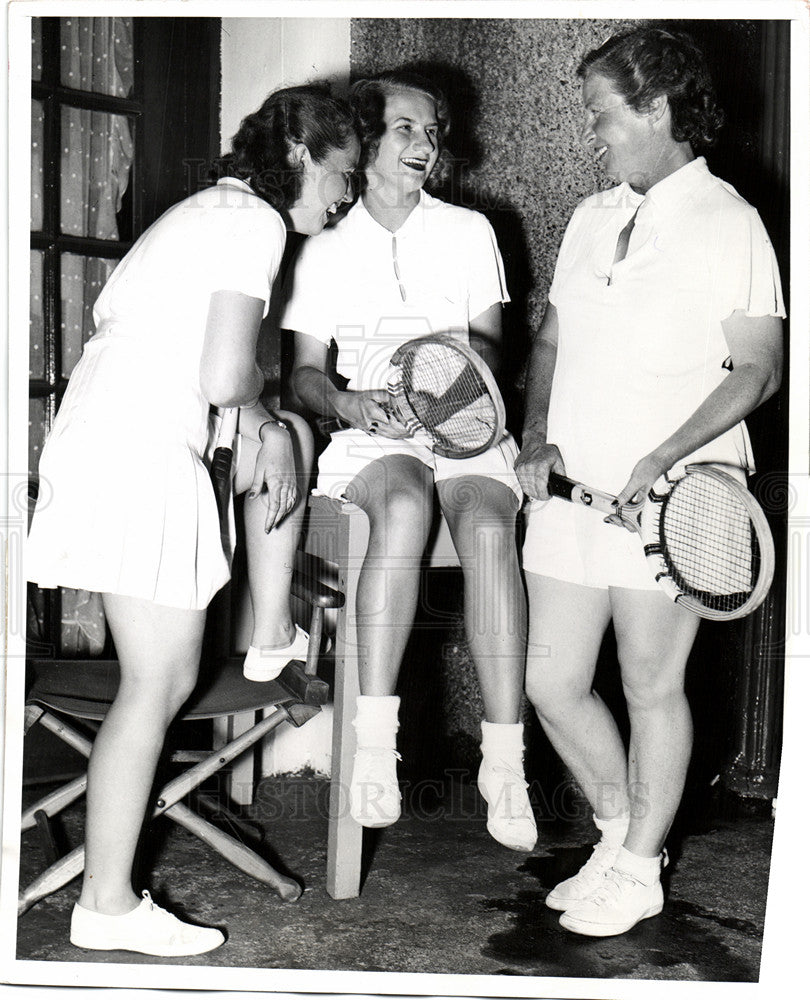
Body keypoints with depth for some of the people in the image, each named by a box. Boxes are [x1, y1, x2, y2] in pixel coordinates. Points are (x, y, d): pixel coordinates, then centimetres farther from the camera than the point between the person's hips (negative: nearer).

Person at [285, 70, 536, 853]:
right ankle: (373, 743, -35)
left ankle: (504, 764, -31)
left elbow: (490, 346, 13)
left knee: (488, 526, -33)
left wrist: (467, 351, -13)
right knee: (406, 503, -37)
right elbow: (304, 370, 11)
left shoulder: (469, 232, 15)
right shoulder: (325, 250, 14)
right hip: (372, 437, -1)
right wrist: (345, 401, -12)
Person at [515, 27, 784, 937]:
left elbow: (757, 369, -9)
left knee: (651, 688, 5)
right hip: (571, 488, 6)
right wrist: (537, 438, 1)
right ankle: (620, 833, 32)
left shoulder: (728, 222, -5)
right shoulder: (591, 219, 14)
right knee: (551, 683, 9)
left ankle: (638, 870, 26)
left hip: (664, 499, -6)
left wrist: (663, 458, -20)